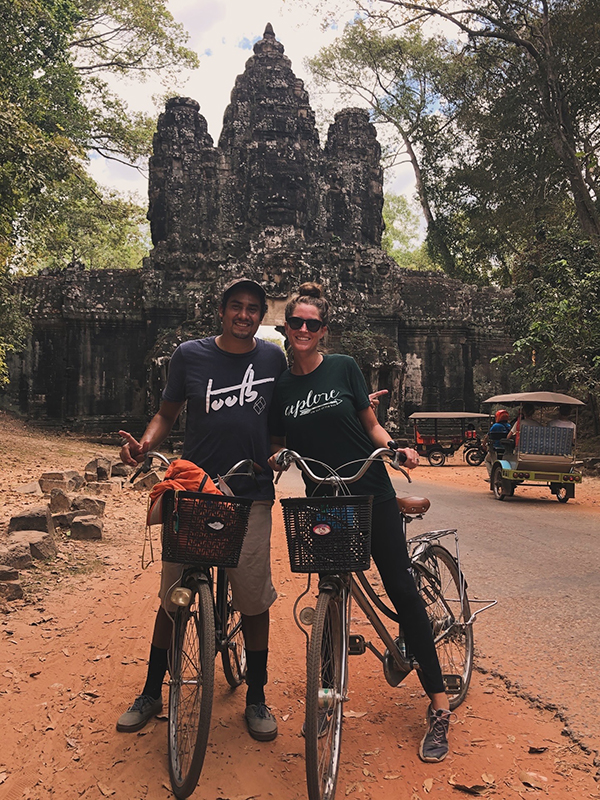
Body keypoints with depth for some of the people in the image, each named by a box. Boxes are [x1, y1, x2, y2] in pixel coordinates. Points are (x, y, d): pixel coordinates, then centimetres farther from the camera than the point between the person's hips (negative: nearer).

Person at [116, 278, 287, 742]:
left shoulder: (273, 358, 4)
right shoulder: (190, 354, 1)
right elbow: (168, 413, 9)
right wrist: (144, 446, -9)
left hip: (251, 496, 0)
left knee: (255, 601, 5)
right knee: (173, 598, 8)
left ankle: (257, 699, 26)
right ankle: (152, 694, 30)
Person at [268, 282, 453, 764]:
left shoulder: (343, 368, 0)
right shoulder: (281, 387, 6)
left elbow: (372, 426, 3)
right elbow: (279, 449, 11)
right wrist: (273, 460, -11)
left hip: (371, 495, -2)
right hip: (322, 503, 2)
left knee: (402, 589, -2)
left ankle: (439, 705, 8)